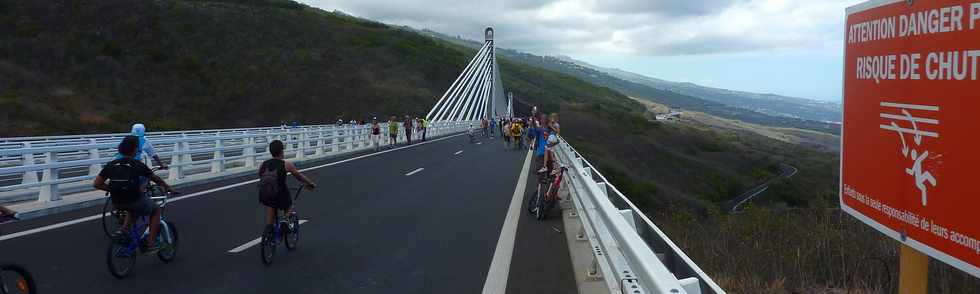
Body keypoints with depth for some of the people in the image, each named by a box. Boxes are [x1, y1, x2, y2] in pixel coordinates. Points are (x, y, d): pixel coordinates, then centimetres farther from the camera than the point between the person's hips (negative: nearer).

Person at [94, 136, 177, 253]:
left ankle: (123, 230, 17)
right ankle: (150, 244, 17)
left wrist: (113, 189, 14)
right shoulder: (138, 165, -7)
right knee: (156, 210, 23)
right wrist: (168, 188, 24)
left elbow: (96, 184, 2)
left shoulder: (111, 165, 4)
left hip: (117, 203, 5)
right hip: (135, 200, -5)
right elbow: (156, 179, 6)